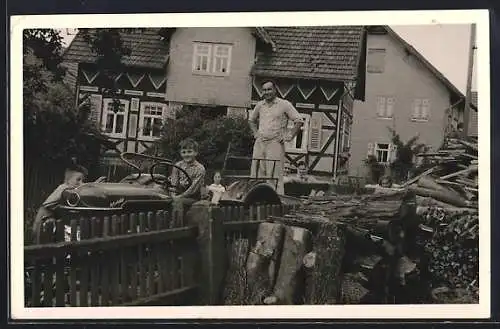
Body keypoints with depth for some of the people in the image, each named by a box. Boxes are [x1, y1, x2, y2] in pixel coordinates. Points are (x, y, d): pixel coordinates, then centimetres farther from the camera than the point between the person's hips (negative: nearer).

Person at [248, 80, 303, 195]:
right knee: (257, 175, 5)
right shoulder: (260, 105, 12)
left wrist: (289, 136, -6)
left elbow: (299, 121, -2)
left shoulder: (284, 104, -2)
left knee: (275, 176, -9)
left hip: (275, 144, -5)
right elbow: (251, 120, 30)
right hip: (259, 144, 5)